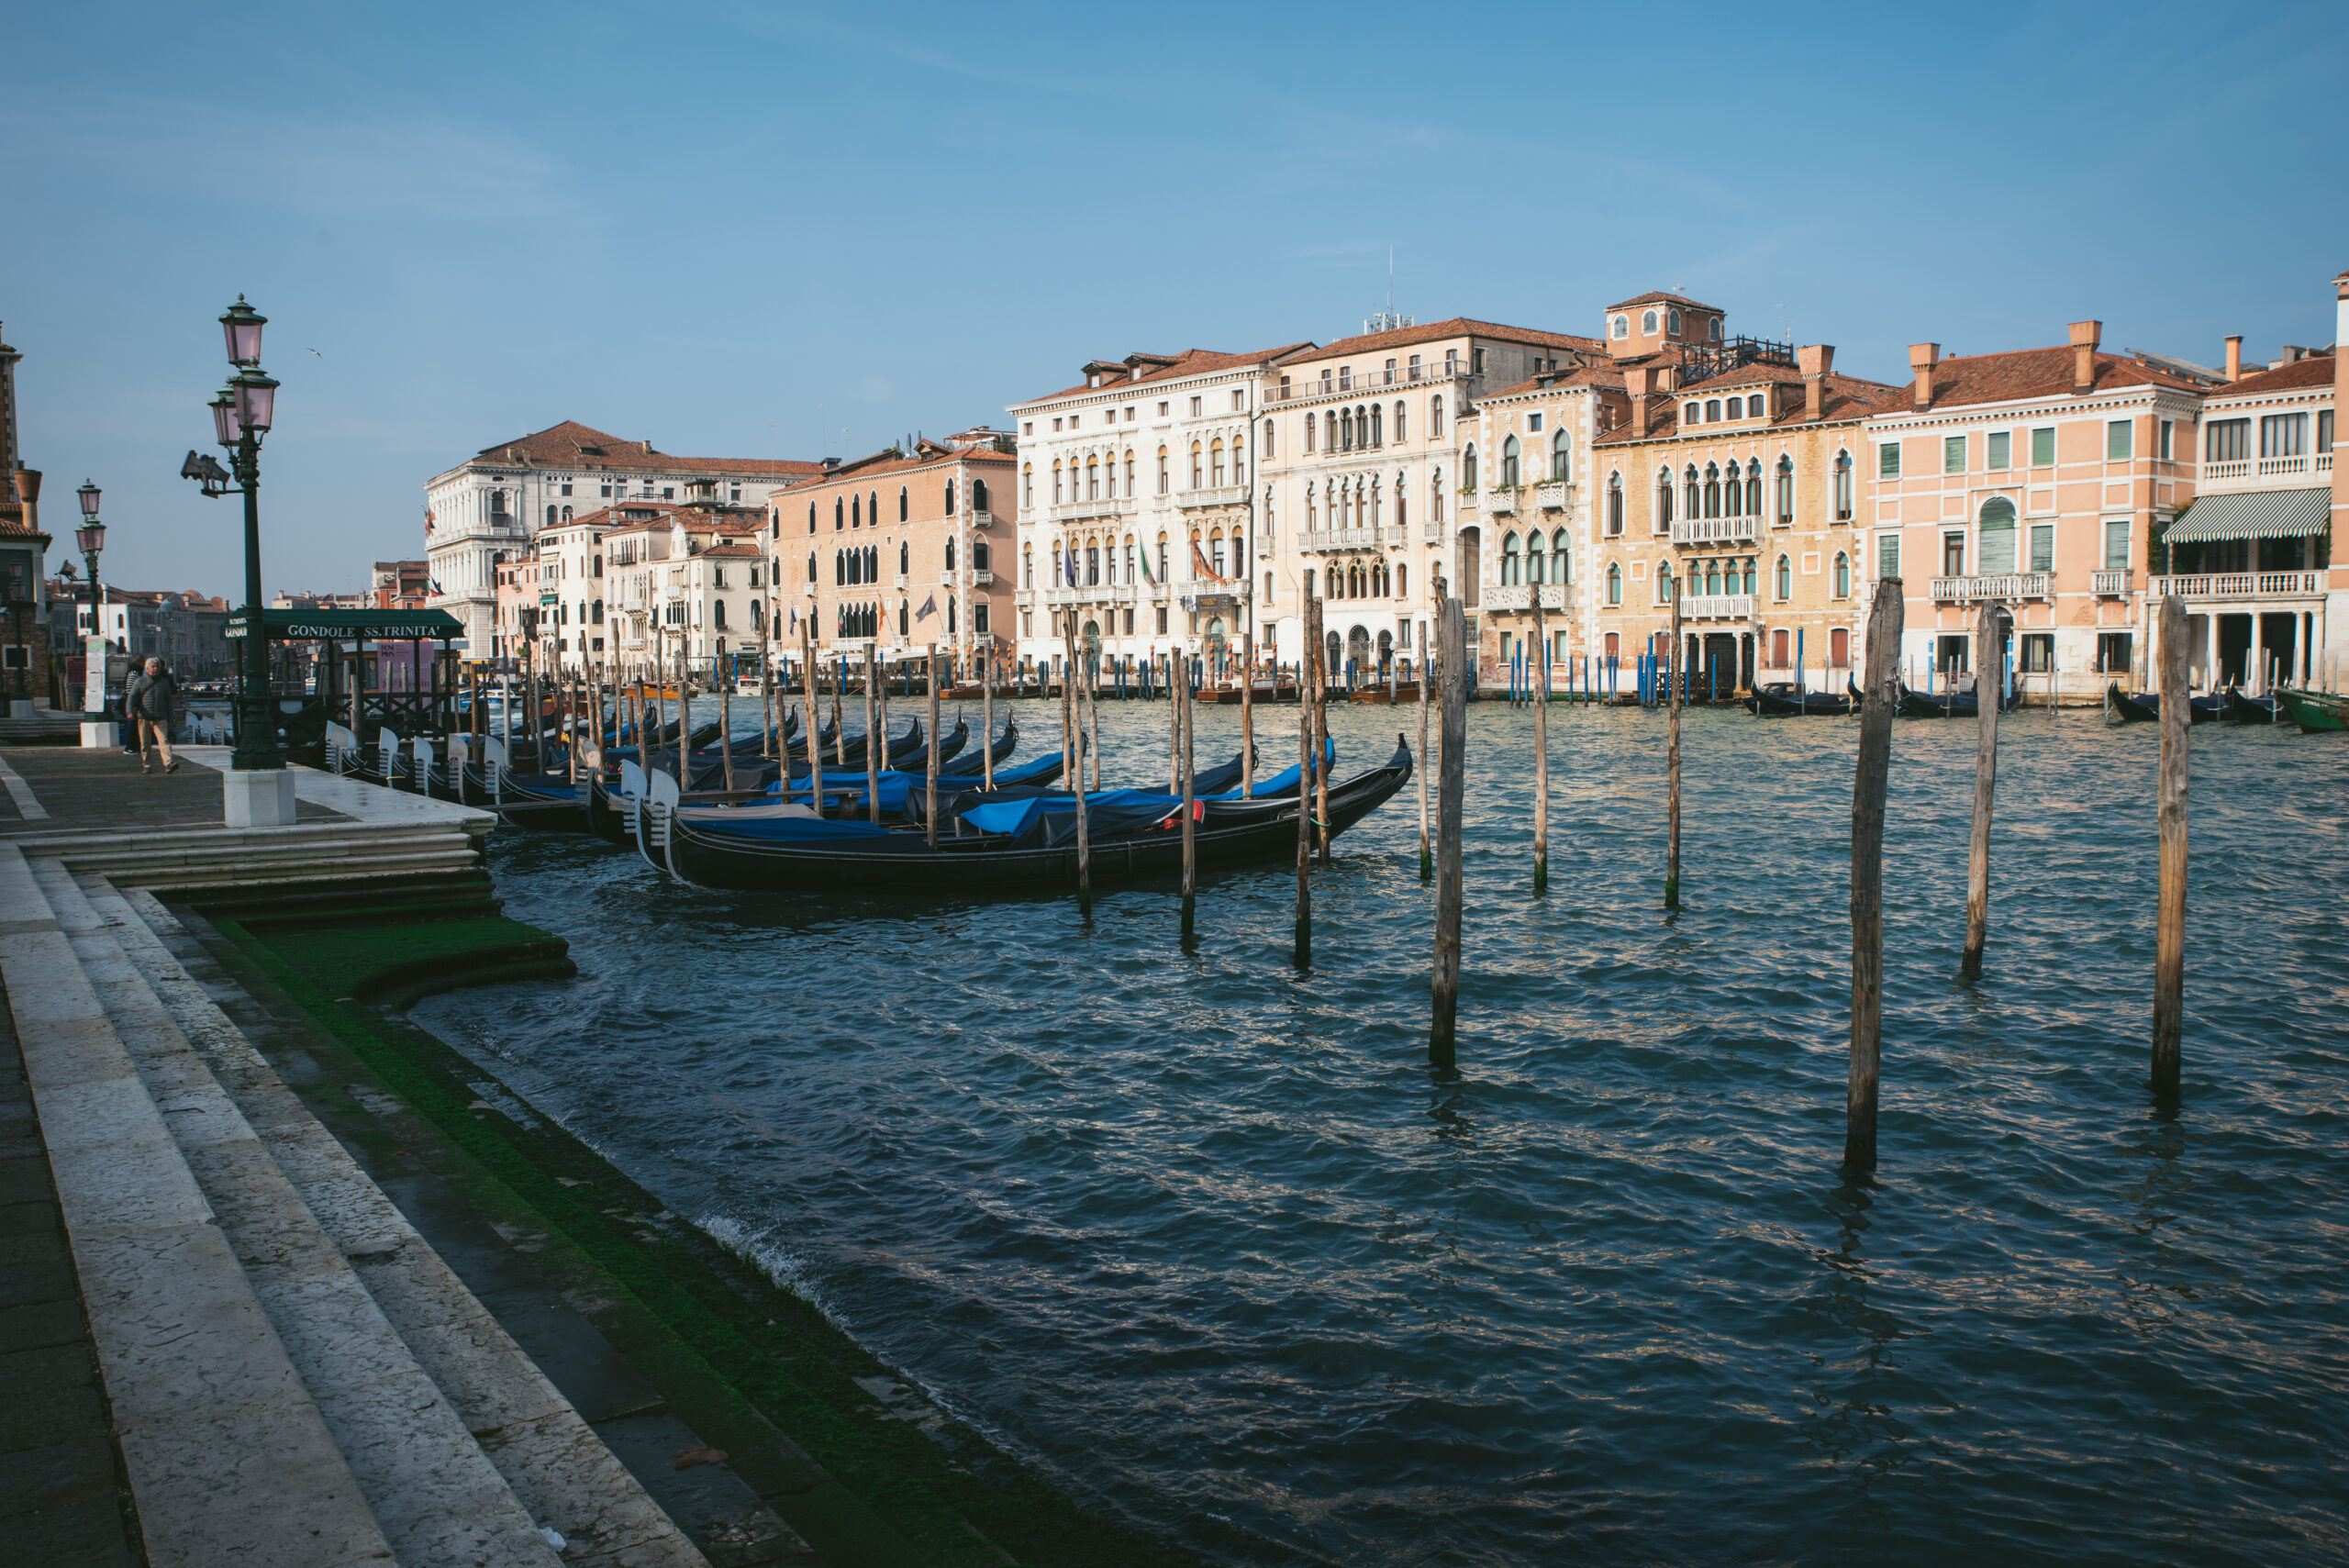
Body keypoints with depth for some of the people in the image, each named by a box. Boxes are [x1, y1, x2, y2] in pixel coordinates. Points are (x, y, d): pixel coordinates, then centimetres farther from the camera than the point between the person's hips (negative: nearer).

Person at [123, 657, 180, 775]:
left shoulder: (164, 682, 14)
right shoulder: (140, 681, 7)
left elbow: (169, 701, 18)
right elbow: (132, 697, 0)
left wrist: (170, 718, 16)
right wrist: (130, 711, -16)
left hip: (160, 719, 0)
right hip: (144, 718, 0)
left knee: (164, 741, -14)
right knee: (145, 743, 4)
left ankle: (169, 764, -25)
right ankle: (146, 765, 13)